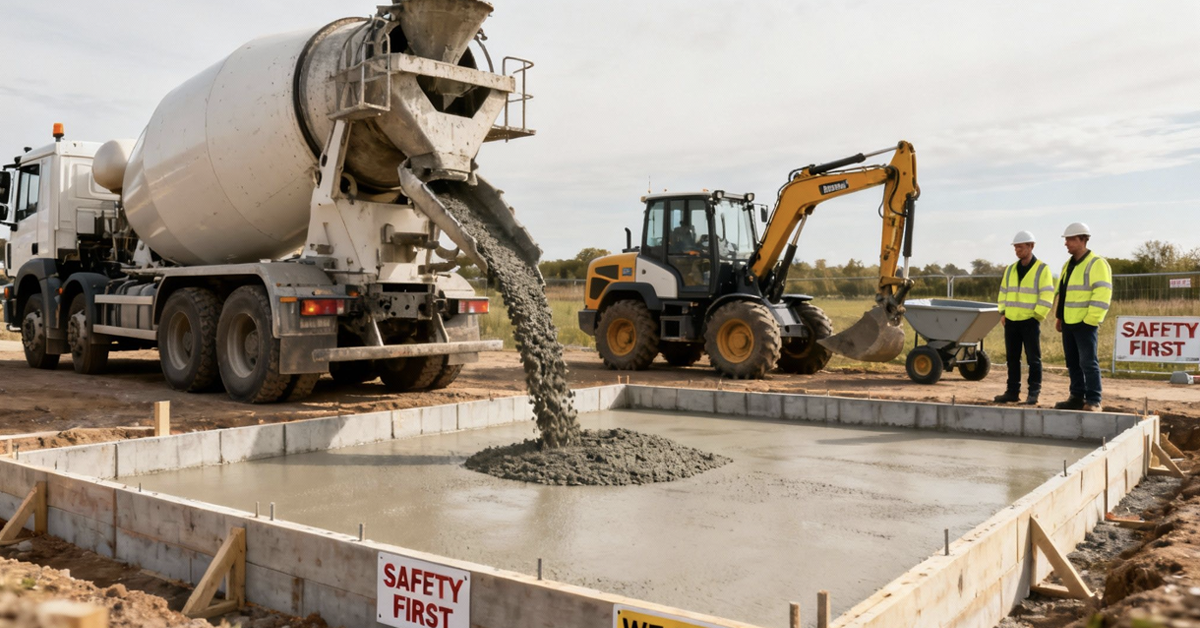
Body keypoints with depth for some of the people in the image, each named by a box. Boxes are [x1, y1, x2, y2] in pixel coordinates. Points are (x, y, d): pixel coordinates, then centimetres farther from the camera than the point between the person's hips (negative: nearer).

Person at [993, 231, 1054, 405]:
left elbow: (1046, 296, -7)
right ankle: (1013, 392, 14)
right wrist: (1002, 313, 7)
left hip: (1030, 321, -5)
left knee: (1033, 359, -1)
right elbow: (1003, 293, 18)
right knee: (1012, 358, 8)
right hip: (1011, 321, 5)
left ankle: (1033, 393, 5)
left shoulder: (1042, 269, -3)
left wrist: (1037, 316, -12)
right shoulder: (1010, 270, 14)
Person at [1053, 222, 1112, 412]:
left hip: (1085, 323, -8)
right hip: (1068, 323, 8)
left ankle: (1094, 401, -4)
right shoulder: (1068, 265, 17)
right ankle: (1077, 397, 18)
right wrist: (1059, 316, 18)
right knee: (1073, 363, 11)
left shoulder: (1096, 264, -10)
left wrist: (1090, 320, -18)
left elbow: (1102, 295, -17)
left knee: (1088, 362, -8)